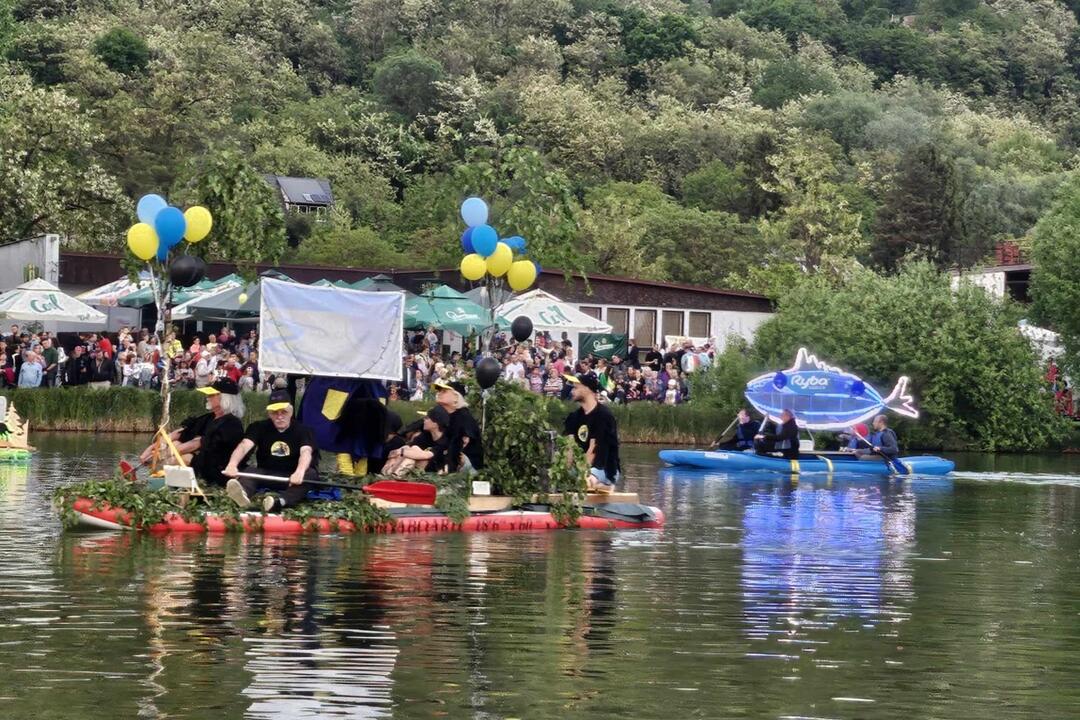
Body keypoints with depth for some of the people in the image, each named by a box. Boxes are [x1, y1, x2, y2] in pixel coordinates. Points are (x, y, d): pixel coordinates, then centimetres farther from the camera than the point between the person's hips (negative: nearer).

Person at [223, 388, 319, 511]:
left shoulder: (302, 431, -7)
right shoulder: (259, 427, 0)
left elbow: (306, 452, -28)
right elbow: (244, 445, -20)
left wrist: (299, 472, -52)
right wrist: (232, 465, -43)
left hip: (292, 478, -2)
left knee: (310, 474, -33)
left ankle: (281, 500, -60)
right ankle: (243, 493, -64)